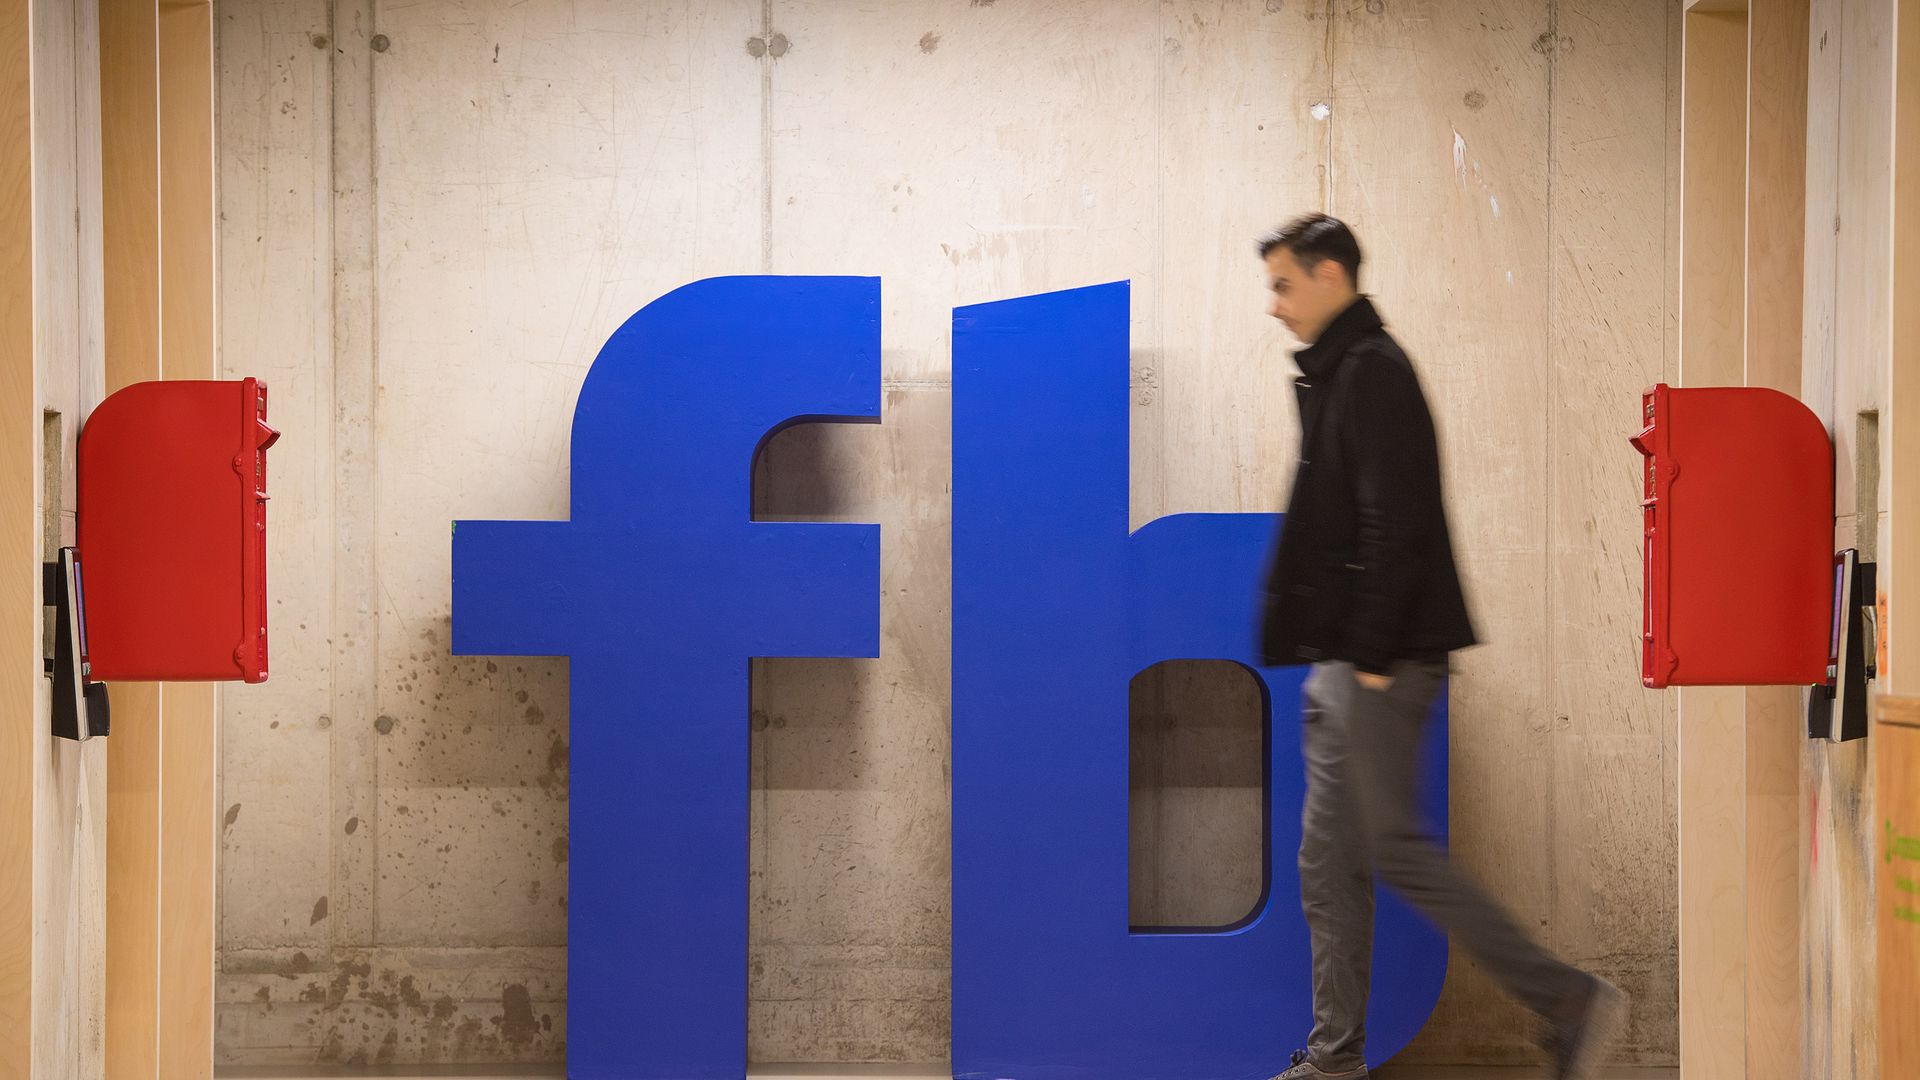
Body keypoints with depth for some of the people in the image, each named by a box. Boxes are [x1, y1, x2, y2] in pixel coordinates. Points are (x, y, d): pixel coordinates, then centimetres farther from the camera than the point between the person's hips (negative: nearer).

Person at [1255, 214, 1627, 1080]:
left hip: (1380, 661, -10)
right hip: (1347, 662, 10)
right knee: (1330, 863, 10)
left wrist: (1373, 656, -21)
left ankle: (1568, 1001, -2)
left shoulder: (1372, 373, -12)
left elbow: (1395, 528, -20)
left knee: (1395, 847, -8)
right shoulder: (1340, 374, 19)